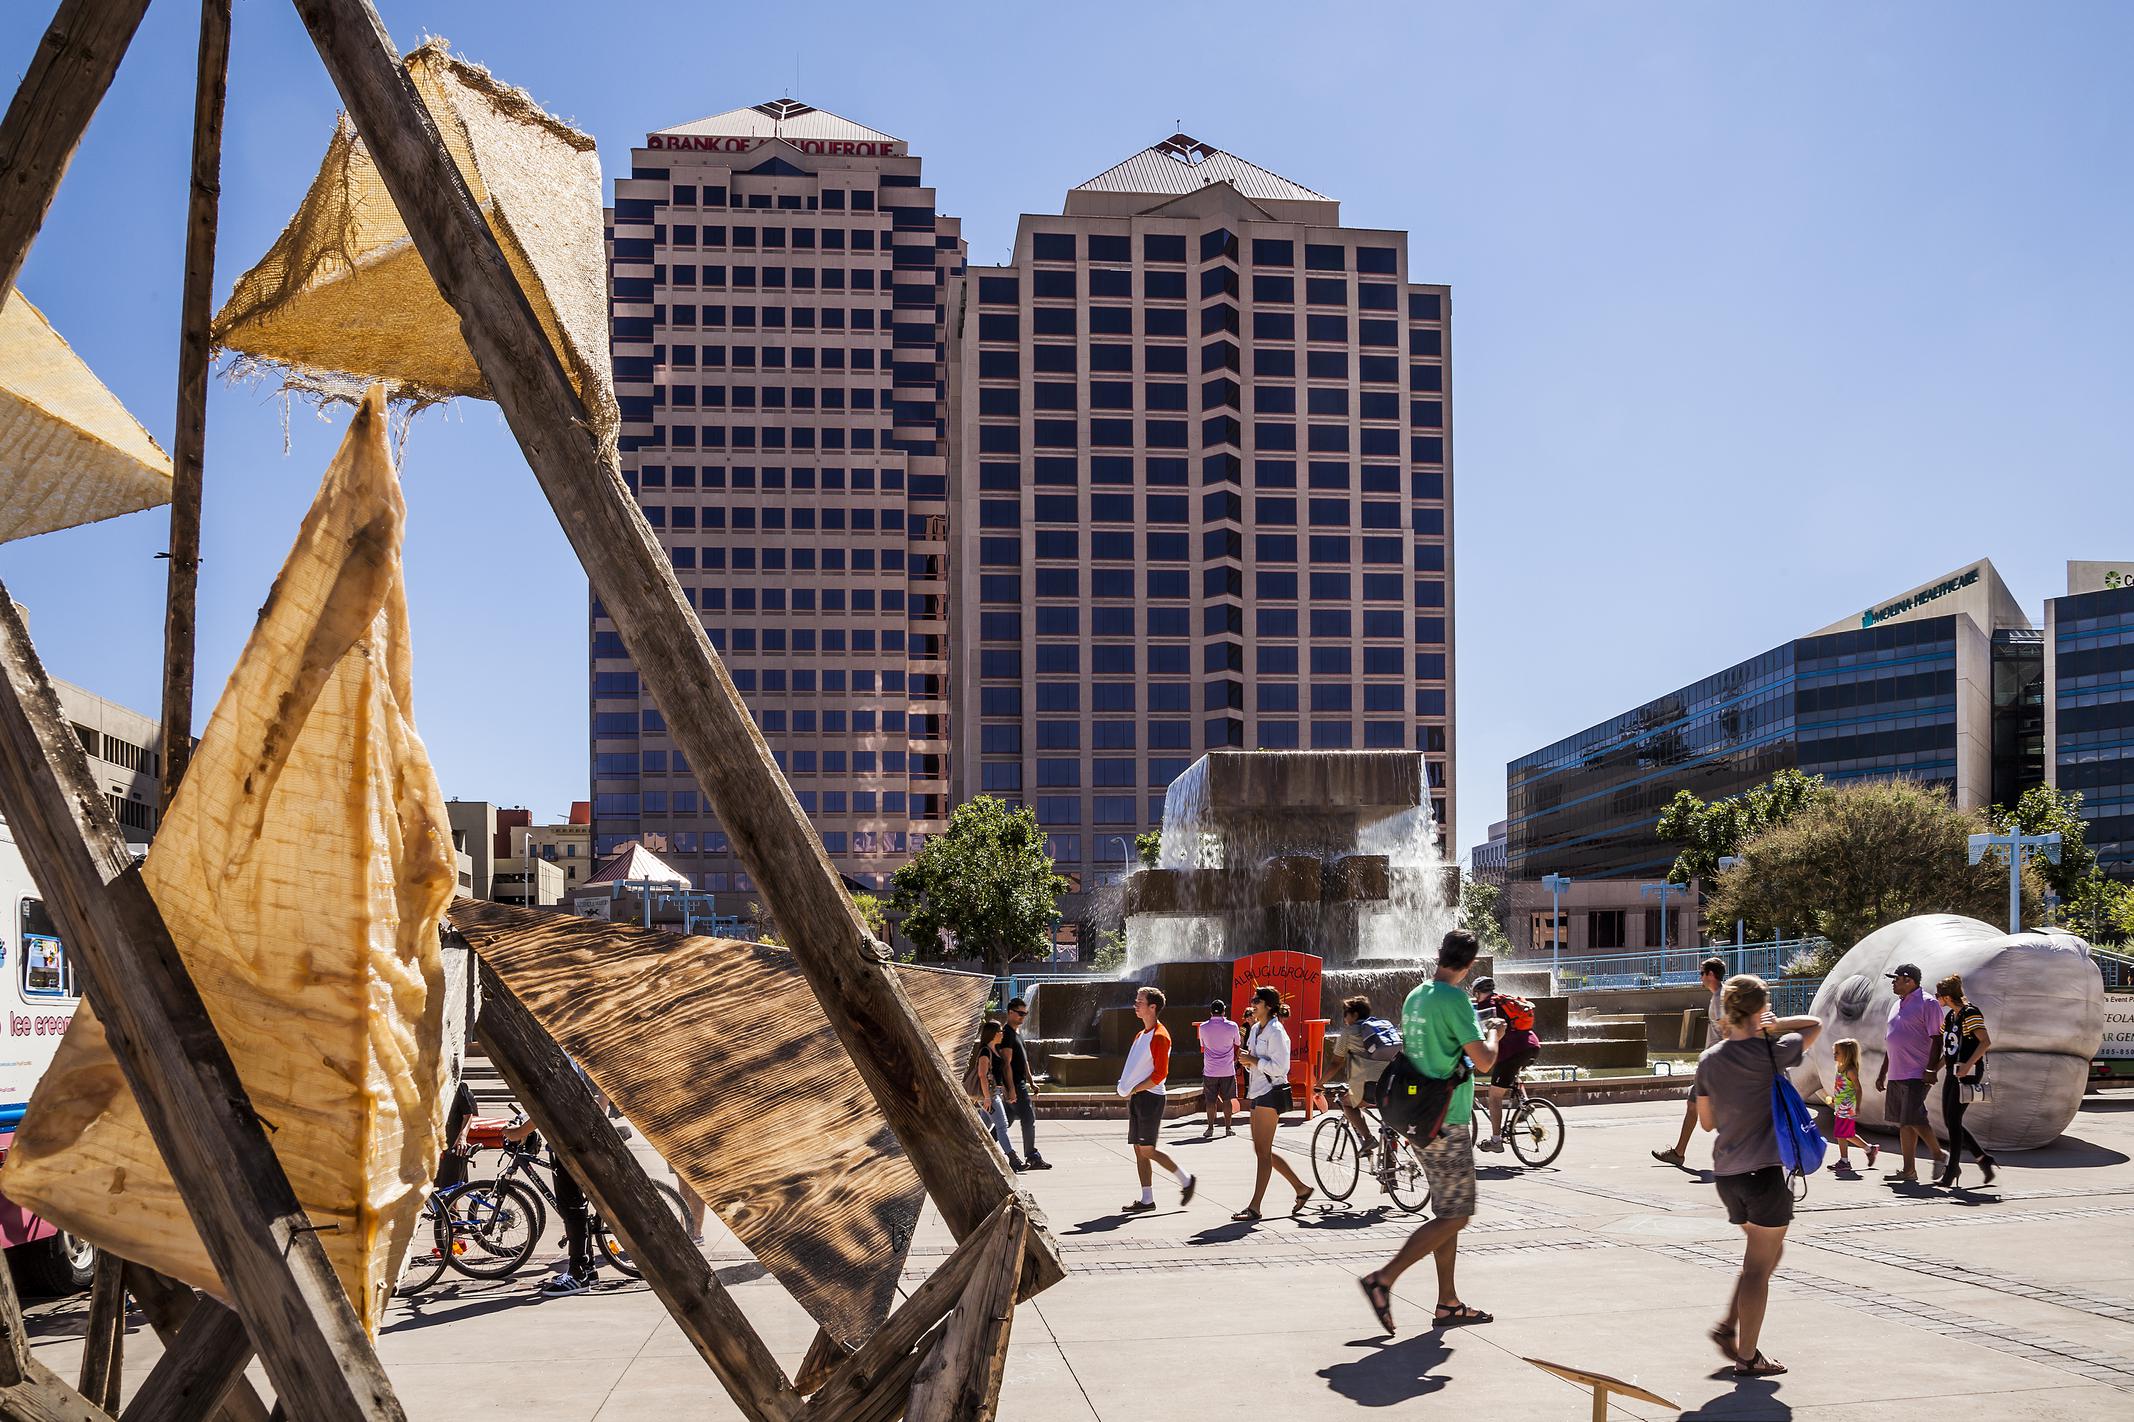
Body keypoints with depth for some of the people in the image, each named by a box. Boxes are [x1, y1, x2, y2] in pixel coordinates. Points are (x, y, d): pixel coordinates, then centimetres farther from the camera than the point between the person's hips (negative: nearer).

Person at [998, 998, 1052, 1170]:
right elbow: (1007, 1063, -19)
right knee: (1028, 1119, -8)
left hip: (1019, 1083, 10)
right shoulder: (1007, 1033, -13)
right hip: (1015, 1085, -10)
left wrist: (1031, 1083, 22)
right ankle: (1032, 1158, -4)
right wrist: (1011, 1088, -23)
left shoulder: (1018, 1032, 18)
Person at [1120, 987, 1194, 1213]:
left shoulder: (1160, 1036, -13)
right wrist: (1126, 1086, 7)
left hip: (1150, 1097, -9)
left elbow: (1160, 1073, -19)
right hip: (1136, 1098, 9)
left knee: (1147, 1150, -9)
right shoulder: (1140, 1035, 17)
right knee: (1139, 1149, 7)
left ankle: (1185, 1180, 7)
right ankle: (1147, 1200, 10)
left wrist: (1134, 1089, -16)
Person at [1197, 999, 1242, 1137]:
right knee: (1227, 1100, 8)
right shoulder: (1232, 1026, -5)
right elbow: (1236, 1046, 10)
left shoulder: (1203, 1027, -2)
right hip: (1228, 1070, 0)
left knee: (1210, 1100, 5)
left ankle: (1210, 1128, 5)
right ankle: (1228, 1127, 11)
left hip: (1209, 1070, 0)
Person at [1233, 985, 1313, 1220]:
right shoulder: (1256, 1029, 14)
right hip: (1258, 1093, 10)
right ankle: (1301, 1188, 23)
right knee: (1261, 1150, 12)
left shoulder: (1276, 1032, -13)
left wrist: (1252, 1060, -17)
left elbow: (1279, 1067, -21)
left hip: (1271, 1094, -10)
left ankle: (1255, 1207, -4)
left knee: (1263, 1151, -6)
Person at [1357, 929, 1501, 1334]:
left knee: (1446, 1214, 14)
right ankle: (1383, 1279, -10)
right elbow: (1484, 1060, -20)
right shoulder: (1455, 1000, -16)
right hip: (1448, 1122, -9)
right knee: (1454, 1218, -5)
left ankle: (1448, 1304, 17)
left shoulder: (1414, 997, 11)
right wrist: (1493, 1034, 2)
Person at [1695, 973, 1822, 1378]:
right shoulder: (1770, 1054, -12)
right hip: (1765, 1171, -6)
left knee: (1766, 1251, 24)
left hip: (1726, 1173, 6)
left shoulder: (1710, 1059, 3)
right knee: (1759, 1265, 3)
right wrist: (1772, 1026, -1)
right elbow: (1815, 1025, 6)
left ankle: (1727, 1326, 19)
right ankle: (1747, 1356, 9)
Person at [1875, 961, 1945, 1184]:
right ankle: (1909, 1170, 10)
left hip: (1916, 1074, -9)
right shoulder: (1897, 1005, 20)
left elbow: (1936, 1039, -12)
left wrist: (1931, 1069, -20)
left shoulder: (1926, 1004, -7)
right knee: (1903, 1123, 7)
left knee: (1914, 1120, -13)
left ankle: (1938, 1154, 8)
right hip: (1896, 1075, 9)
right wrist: (1882, 1074, 23)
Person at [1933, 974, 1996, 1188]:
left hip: (1968, 1073, -9)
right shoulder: (1949, 1016, 14)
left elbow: (1985, 1042, -21)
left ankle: (1951, 1173, -2)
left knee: (1953, 1121, -8)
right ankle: (1984, 1159, 18)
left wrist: (1967, 1065, -27)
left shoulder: (1970, 1013, -12)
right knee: (1949, 1121, 7)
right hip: (1953, 1072, 9)